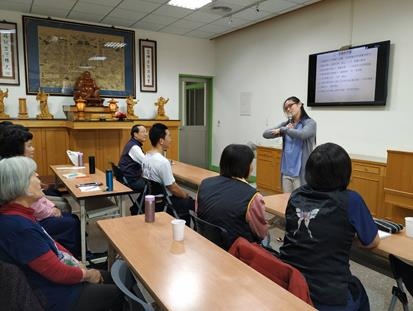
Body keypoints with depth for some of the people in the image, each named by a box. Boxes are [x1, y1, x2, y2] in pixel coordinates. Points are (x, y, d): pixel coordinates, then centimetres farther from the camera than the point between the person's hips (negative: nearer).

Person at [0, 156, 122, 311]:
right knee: (118, 292, 9)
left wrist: (76, 263, -1)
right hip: (57, 296, -9)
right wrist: (86, 274, -10)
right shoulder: (19, 227, -33)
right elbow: (58, 272, -28)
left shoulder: (17, 214, -3)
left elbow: (49, 243, 8)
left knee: (112, 279, 21)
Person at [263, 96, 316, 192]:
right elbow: (265, 134, 3)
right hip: (286, 171, 5)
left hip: (300, 172, -5)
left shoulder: (310, 123, -4)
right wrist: (284, 129, -12)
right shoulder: (285, 124, 9)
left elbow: (302, 134, -24)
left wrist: (283, 130, -9)